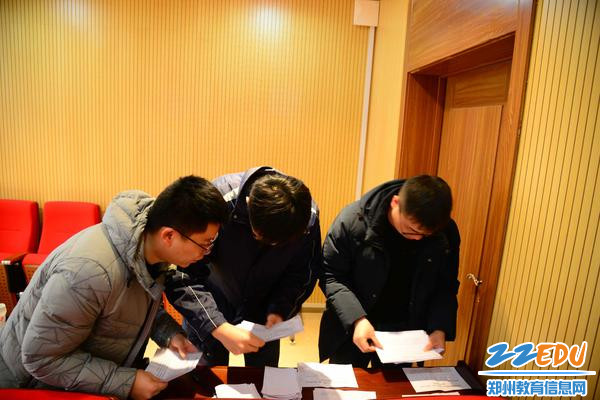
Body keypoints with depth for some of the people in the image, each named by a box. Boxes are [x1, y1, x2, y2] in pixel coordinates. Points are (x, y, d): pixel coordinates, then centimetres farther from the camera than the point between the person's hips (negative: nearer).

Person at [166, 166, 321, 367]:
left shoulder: (308, 215, -23)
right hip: (208, 307, -2)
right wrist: (220, 328, -38)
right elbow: (182, 277, -29)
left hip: (263, 307, 3)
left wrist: (280, 309, -24)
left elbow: (301, 274, -8)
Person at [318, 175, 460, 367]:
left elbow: (446, 286, 2)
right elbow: (331, 275, -15)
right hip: (352, 327, -1)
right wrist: (356, 318, -27)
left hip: (405, 332, 2)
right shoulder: (353, 219, -22)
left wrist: (440, 327, -13)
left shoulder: (446, 233, -12)